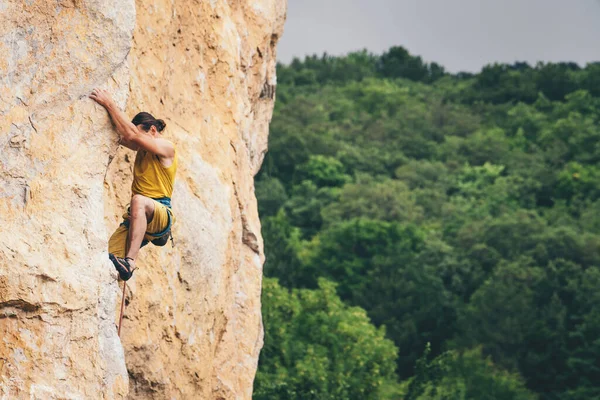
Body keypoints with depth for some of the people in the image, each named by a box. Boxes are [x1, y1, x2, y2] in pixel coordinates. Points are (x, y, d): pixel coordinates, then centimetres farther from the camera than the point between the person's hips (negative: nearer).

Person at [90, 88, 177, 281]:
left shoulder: (166, 148, -5)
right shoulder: (142, 148, 21)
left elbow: (132, 134, -16)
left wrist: (109, 104, -14)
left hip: (160, 215, -8)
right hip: (137, 216, 8)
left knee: (139, 200, -43)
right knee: (106, 257, -17)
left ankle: (129, 262, -51)